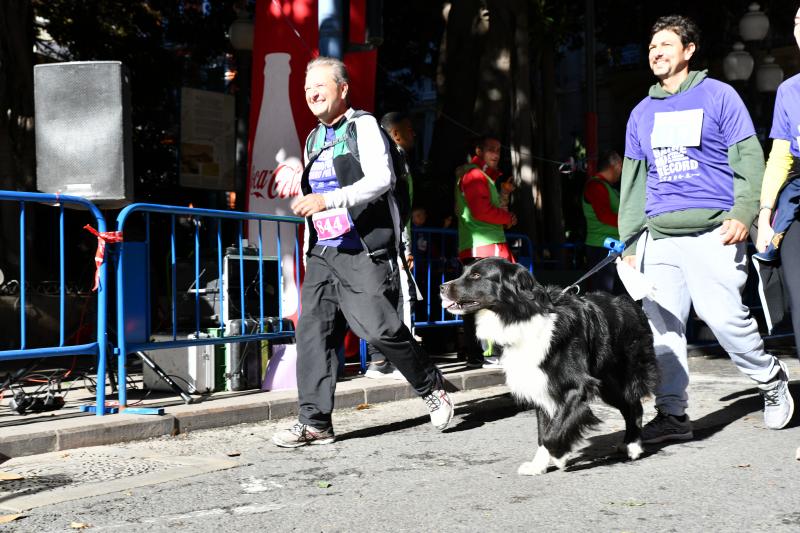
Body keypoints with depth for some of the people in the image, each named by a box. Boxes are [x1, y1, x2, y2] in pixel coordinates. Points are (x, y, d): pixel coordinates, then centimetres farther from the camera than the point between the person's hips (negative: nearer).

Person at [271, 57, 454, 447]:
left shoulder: (363, 126, -2)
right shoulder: (314, 139, 21)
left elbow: (382, 179, -16)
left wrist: (329, 199, -25)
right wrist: (309, 250, 24)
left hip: (364, 251, -7)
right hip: (322, 253, 7)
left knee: (379, 328, -11)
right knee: (313, 330, -2)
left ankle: (431, 388, 13)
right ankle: (314, 422, 1)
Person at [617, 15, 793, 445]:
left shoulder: (718, 95, 6)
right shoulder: (642, 113, 19)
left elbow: (749, 159, 1)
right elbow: (633, 181, 21)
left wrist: (742, 213, -13)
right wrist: (629, 242, 15)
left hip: (712, 231, -4)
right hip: (659, 236, 5)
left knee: (724, 316, -11)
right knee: (661, 325, -2)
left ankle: (772, 380, 15)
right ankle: (672, 414, 5)